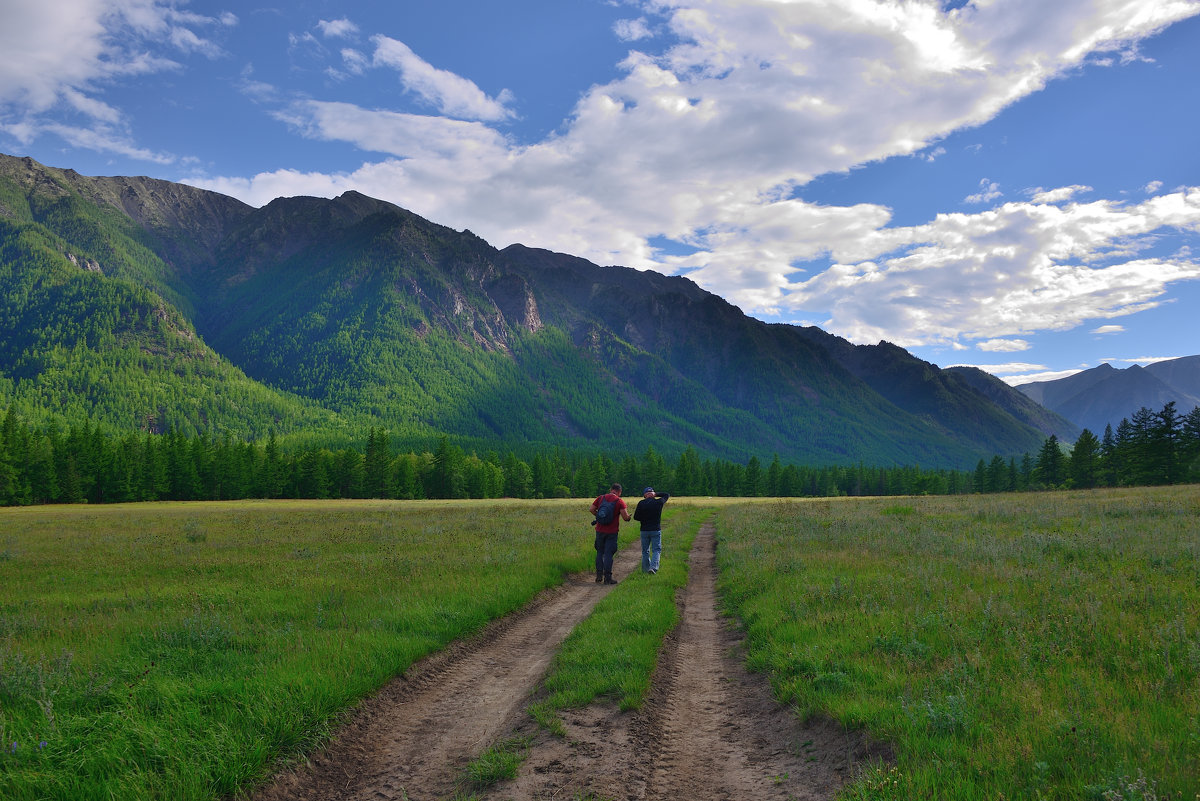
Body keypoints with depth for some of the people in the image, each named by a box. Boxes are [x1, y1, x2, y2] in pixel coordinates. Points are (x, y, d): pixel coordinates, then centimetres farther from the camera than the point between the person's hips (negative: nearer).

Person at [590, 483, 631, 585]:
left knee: (600, 552, 15)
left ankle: (599, 575, 14)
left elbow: (592, 510, 4)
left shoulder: (601, 498, 3)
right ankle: (607, 577, 0)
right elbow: (625, 517, -14)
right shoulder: (619, 501, -8)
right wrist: (628, 517, 8)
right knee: (608, 554, 0)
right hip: (612, 532, -3)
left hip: (600, 530, 3)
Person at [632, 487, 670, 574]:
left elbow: (636, 517, -3)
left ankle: (645, 569, 17)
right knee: (656, 550, 3)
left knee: (645, 551, 13)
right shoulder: (659, 502, -4)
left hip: (644, 530, 1)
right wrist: (656, 495, 4)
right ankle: (653, 567, -15)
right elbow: (667, 495, 15)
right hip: (656, 530, -1)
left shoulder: (641, 503, -5)